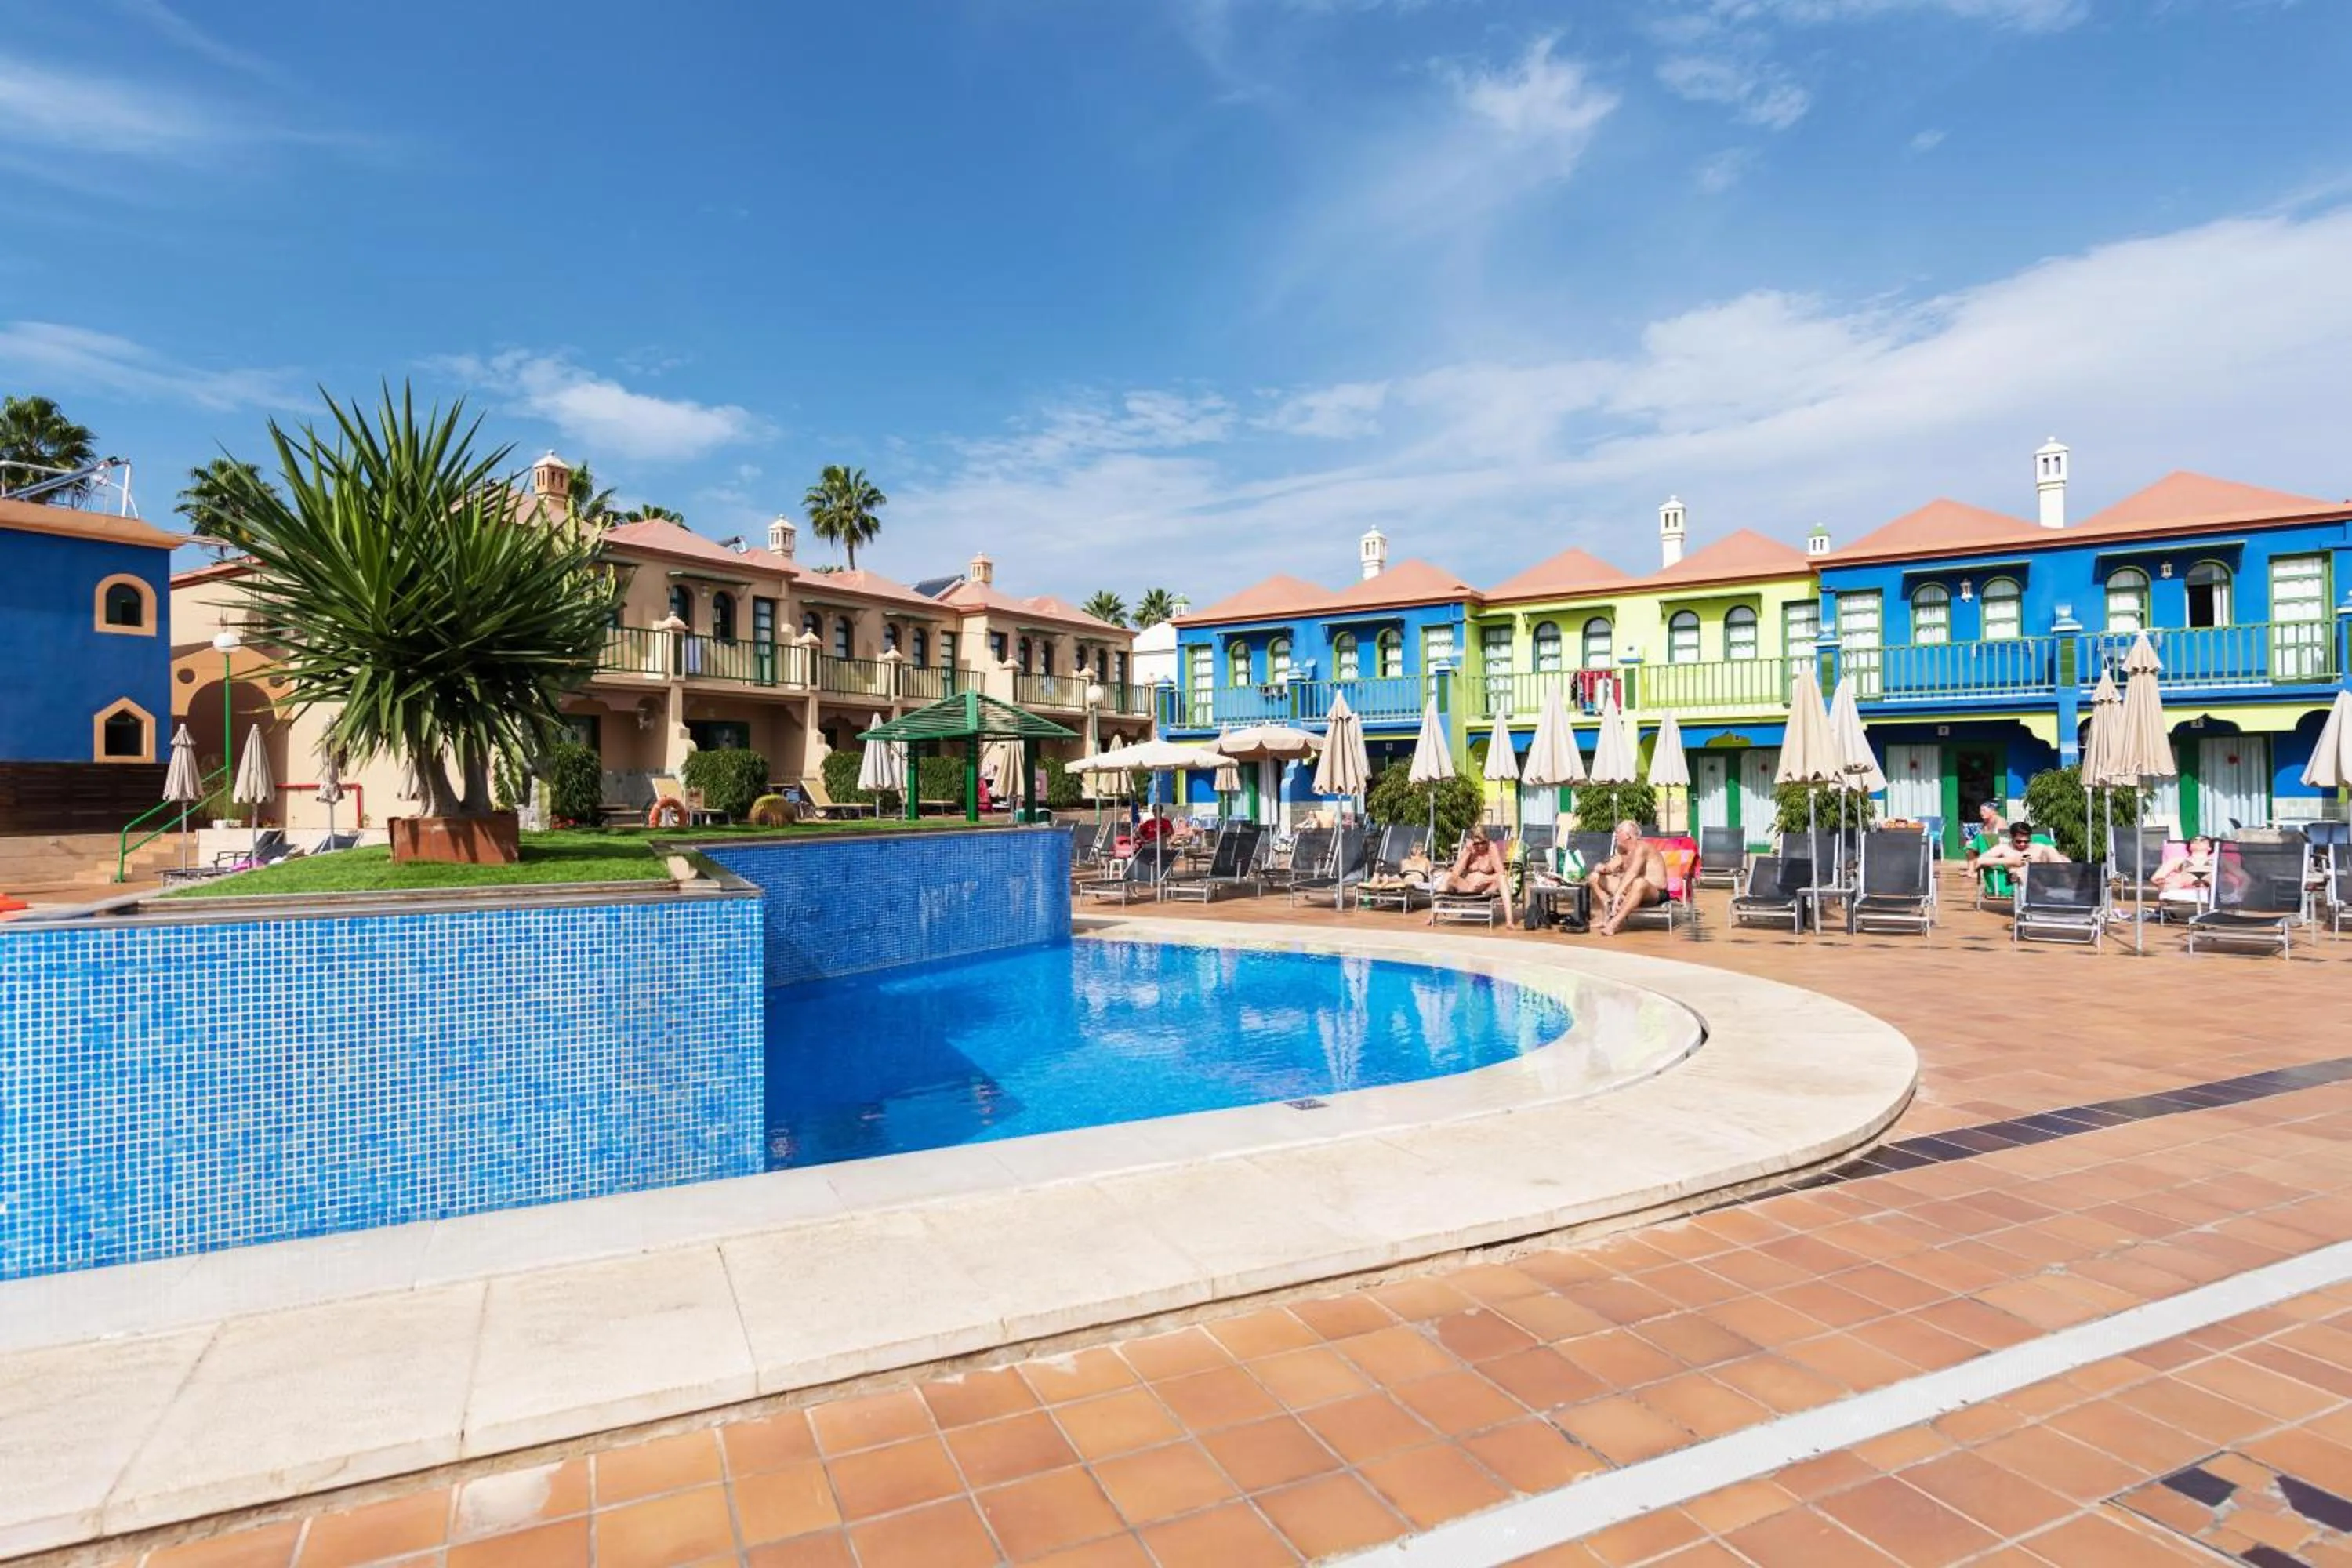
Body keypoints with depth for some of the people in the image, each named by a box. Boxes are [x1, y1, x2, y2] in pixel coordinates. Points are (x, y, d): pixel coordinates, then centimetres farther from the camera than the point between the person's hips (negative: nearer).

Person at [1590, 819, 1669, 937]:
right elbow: (1610, 868, 7)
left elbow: (1632, 873, -33)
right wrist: (1602, 868, -19)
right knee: (1595, 877, 4)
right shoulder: (1622, 850, 9)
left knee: (1639, 882, -44)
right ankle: (1609, 914, -12)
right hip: (1628, 890, 9)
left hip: (1655, 893, -9)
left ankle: (1614, 922, -40)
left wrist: (1618, 894, -43)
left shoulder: (1641, 847, -19)